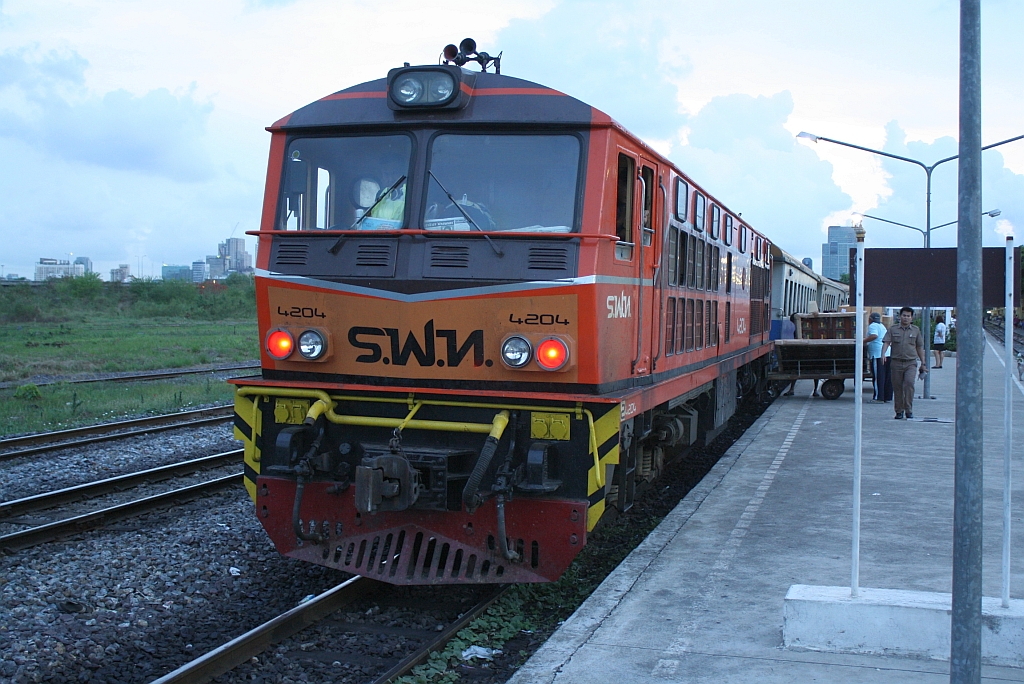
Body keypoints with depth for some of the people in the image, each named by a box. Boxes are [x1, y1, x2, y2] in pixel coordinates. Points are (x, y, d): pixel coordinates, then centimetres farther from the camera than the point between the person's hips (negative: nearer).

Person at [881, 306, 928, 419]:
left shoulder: (916, 330, 11)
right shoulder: (893, 329, 7)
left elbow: (920, 347, 15)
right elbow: (886, 342, -3)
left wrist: (923, 363, 14)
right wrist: (883, 354, -22)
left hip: (910, 363, 0)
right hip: (896, 362, 0)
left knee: (909, 383, -17)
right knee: (897, 387, 2)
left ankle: (909, 410, -10)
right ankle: (899, 411, 14)